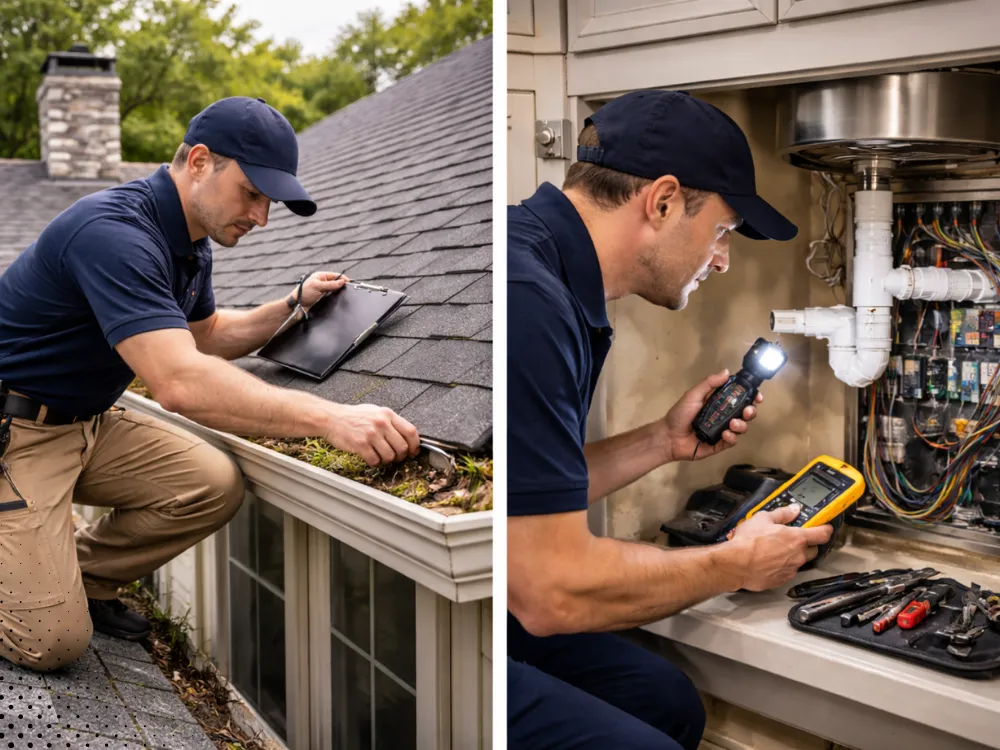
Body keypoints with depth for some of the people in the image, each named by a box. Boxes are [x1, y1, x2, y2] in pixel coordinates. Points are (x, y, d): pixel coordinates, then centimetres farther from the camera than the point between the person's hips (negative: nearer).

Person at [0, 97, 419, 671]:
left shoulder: (192, 243, 3)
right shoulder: (114, 233, -29)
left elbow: (206, 334, 21)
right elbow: (180, 382, -41)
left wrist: (294, 305, 5)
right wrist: (329, 417, -46)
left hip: (90, 423, 9)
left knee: (215, 485, -13)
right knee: (53, 640, -16)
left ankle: (84, 579, 9)